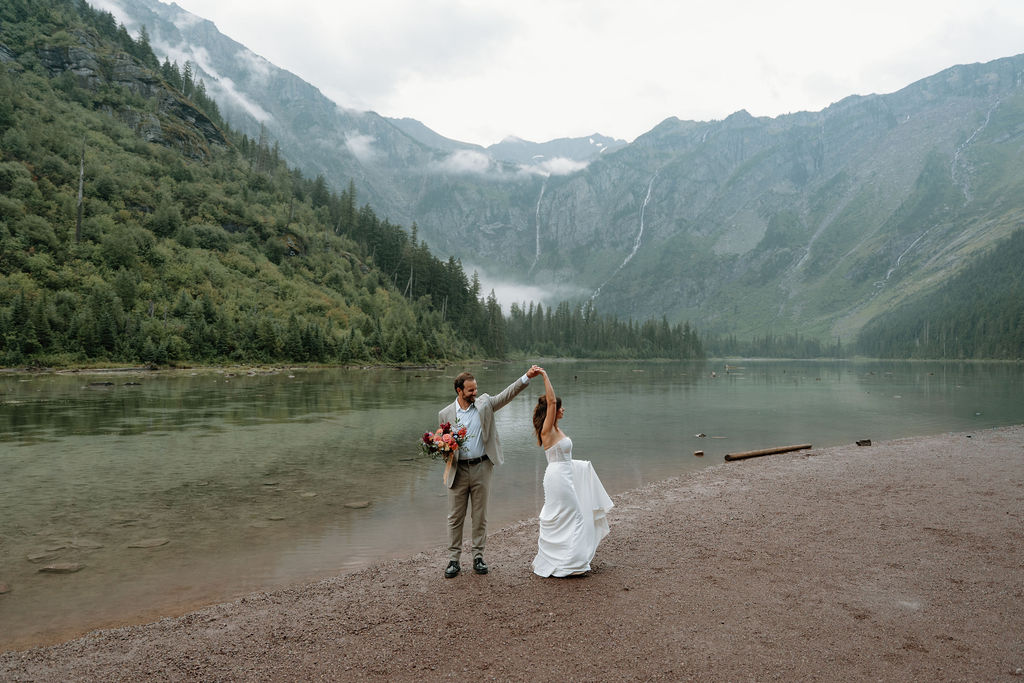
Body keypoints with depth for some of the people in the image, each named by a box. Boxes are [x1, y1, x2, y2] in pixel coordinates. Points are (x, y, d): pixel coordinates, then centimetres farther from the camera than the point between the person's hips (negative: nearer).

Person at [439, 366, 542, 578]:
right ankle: (453, 560, 16)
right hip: (458, 470, 0)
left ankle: (478, 556, 21)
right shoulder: (445, 414, 1)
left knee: (480, 515, 9)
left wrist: (527, 376, -17)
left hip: (481, 467, 1)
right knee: (455, 517, 5)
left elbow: (507, 394, -6)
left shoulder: (484, 403, 2)